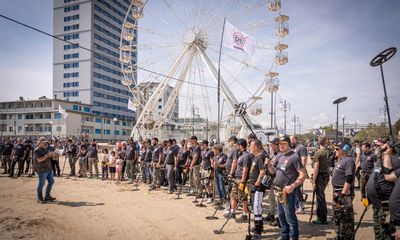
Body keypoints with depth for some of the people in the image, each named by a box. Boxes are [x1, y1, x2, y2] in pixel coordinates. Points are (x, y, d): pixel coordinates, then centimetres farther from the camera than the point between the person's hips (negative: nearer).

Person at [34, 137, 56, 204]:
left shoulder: (45, 149, 14)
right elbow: (39, 160, -22)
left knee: (51, 181, 14)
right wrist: (47, 155, -25)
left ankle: (47, 196, 25)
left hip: (48, 169, 9)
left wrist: (51, 155, 5)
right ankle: (40, 199, 11)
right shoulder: (37, 150, -12)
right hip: (42, 170, -9)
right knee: (41, 184, -1)